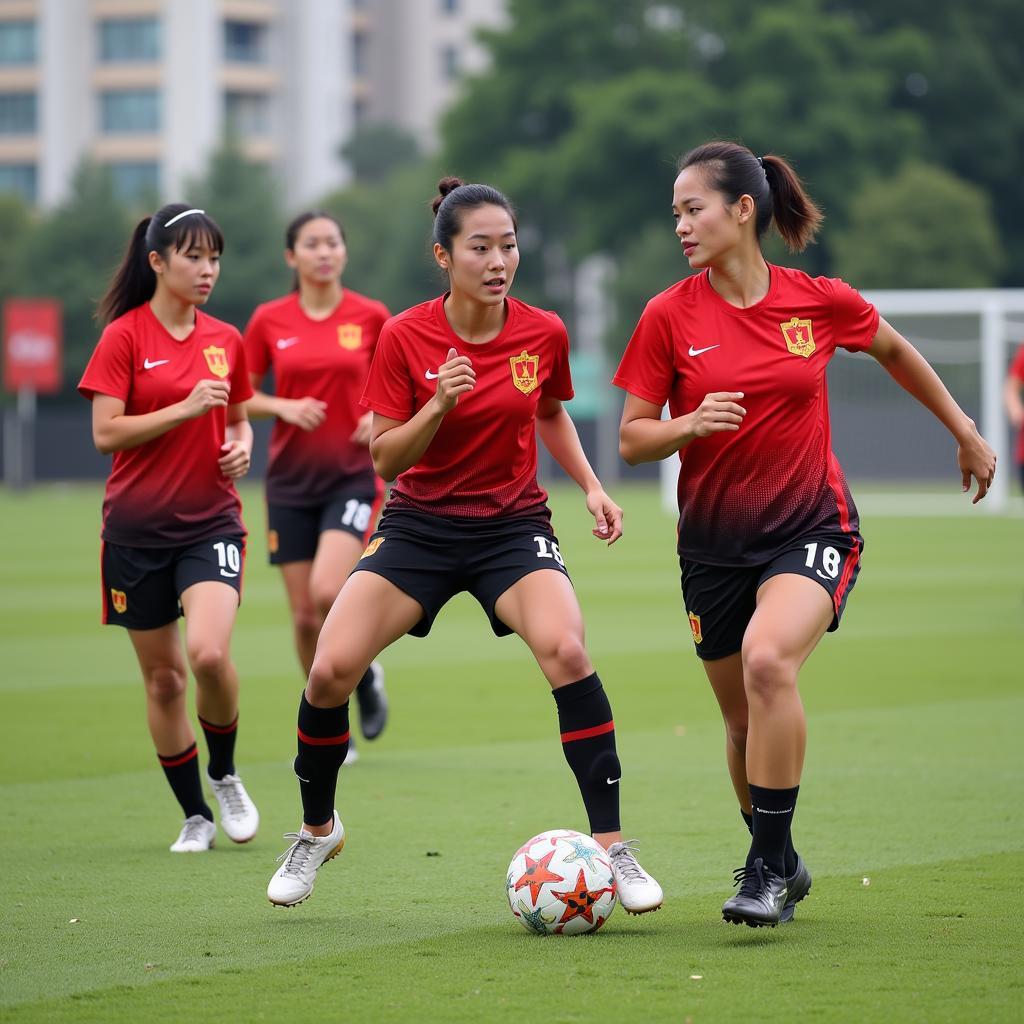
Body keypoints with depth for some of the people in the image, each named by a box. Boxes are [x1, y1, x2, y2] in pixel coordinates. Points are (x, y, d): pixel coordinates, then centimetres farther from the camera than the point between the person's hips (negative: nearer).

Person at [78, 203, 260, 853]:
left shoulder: (226, 341, 7)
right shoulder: (125, 336, -5)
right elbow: (105, 433, -12)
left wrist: (242, 446, -1)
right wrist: (185, 408, -19)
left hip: (211, 520, 1)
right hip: (138, 527, -1)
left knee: (210, 653, -21)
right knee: (163, 676, 4)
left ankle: (225, 773, 5)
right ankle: (196, 816, 18)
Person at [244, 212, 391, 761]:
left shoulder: (371, 316, -1)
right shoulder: (269, 321, 1)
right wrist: (284, 407, -12)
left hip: (353, 474, -2)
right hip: (291, 480, 2)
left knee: (327, 592, -24)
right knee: (304, 616, 1)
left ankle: (364, 671, 6)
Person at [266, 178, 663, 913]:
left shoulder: (544, 335, -6)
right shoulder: (405, 337, -11)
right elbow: (384, 458, -8)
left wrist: (591, 486, 2)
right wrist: (438, 405, -24)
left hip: (513, 525, 0)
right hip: (420, 523, 0)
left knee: (566, 651, -28)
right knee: (331, 669, -14)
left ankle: (612, 846, -18)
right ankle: (317, 831, 14)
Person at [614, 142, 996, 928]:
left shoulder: (820, 301, -6)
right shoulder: (670, 317, -6)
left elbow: (894, 351, 16)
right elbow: (632, 440, -2)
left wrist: (966, 433, 22)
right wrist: (689, 425, -23)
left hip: (811, 527, -2)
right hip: (715, 539, 2)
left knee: (768, 658, -29)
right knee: (744, 722, 9)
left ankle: (769, 868, -21)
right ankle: (780, 865, 37)